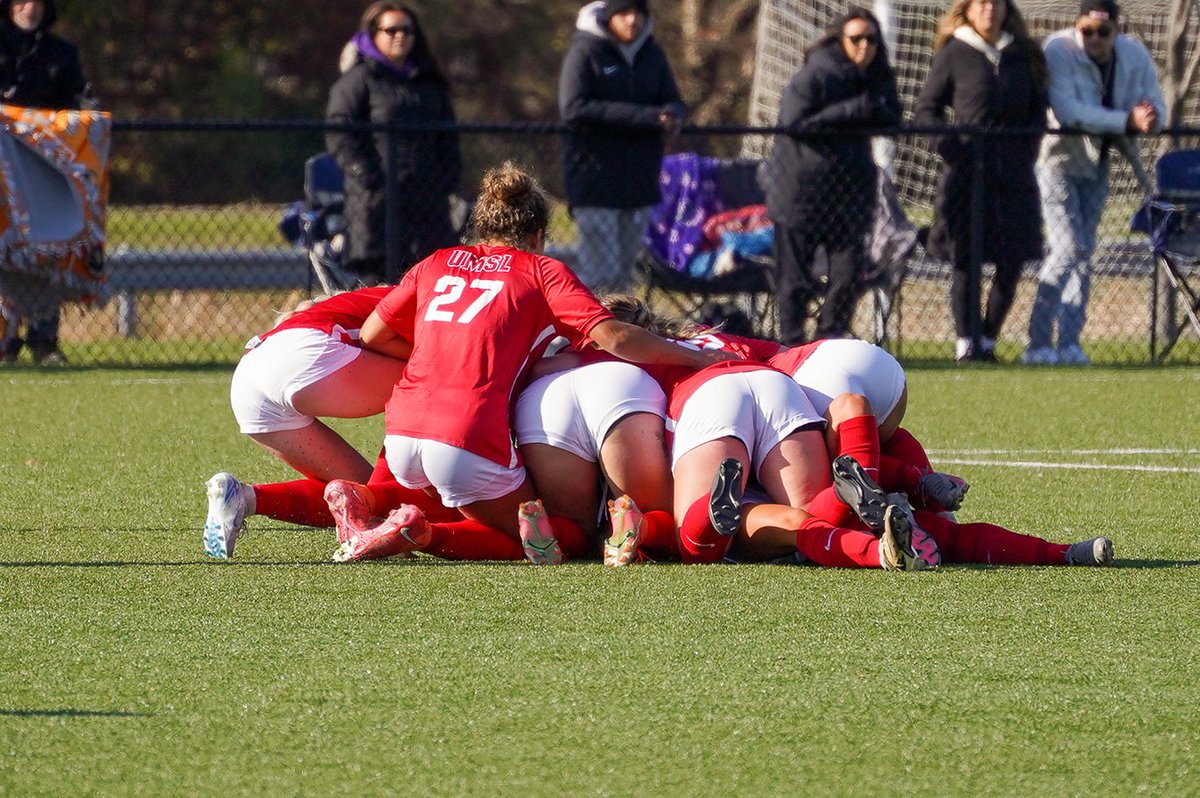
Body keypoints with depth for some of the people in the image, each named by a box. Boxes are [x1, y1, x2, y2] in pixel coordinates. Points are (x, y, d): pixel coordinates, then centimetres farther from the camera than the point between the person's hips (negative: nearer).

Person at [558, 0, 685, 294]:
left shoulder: (652, 54, 11)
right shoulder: (586, 52, -6)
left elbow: (673, 103, 15)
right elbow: (573, 108, -18)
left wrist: (670, 115, -14)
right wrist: (646, 117, -22)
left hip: (640, 180, 6)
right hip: (595, 179, -6)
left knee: (623, 275, 10)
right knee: (602, 273, -11)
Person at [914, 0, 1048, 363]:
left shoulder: (1024, 55, 13)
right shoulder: (955, 55, 3)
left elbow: (1038, 113, 17)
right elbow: (926, 107, 5)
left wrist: (1027, 153, 3)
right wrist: (949, 147, -8)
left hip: (1013, 172, 3)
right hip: (967, 173, -3)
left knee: (1012, 262, 0)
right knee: (966, 258, -3)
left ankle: (988, 337, 12)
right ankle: (966, 341, 2)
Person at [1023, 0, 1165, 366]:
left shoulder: (1135, 56, -7)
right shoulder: (1058, 51, -22)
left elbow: (1156, 108, -5)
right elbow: (1068, 110, -32)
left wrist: (1150, 117, -31)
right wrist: (1127, 120, -39)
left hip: (1096, 164, 6)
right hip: (1057, 159, -6)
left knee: (1084, 253, 5)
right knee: (1069, 248, -16)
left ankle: (1069, 342, 10)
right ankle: (1038, 343, -12)